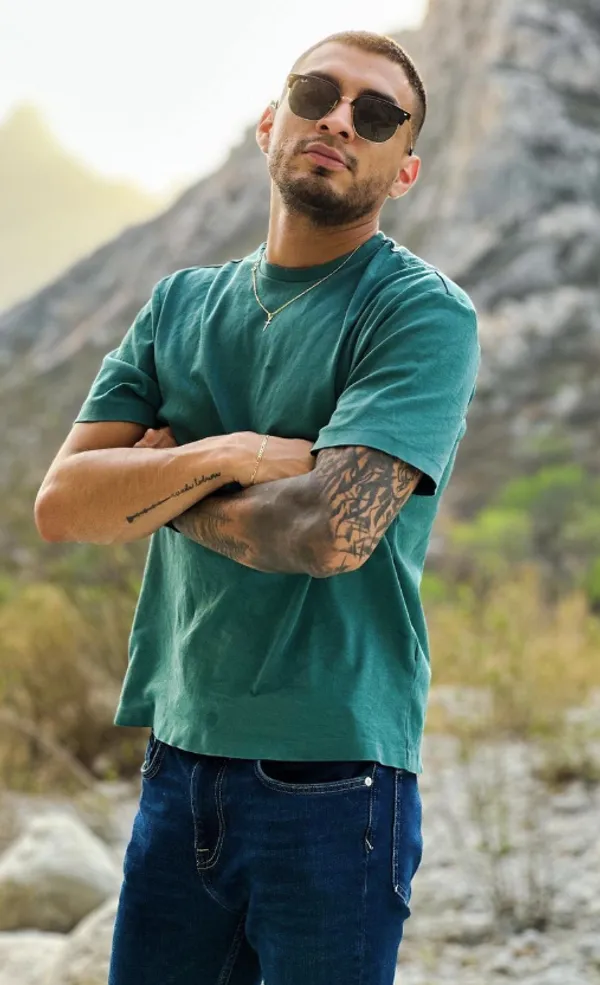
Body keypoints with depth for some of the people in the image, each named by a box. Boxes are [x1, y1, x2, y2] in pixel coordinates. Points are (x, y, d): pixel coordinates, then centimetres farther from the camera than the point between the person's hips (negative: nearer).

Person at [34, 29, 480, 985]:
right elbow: (62, 503, -1)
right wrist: (228, 455, -15)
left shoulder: (425, 312, -8)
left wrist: (155, 480, -6)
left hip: (330, 777, -5)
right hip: (177, 762, 5)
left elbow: (332, 532, -21)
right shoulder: (183, 304, 10)